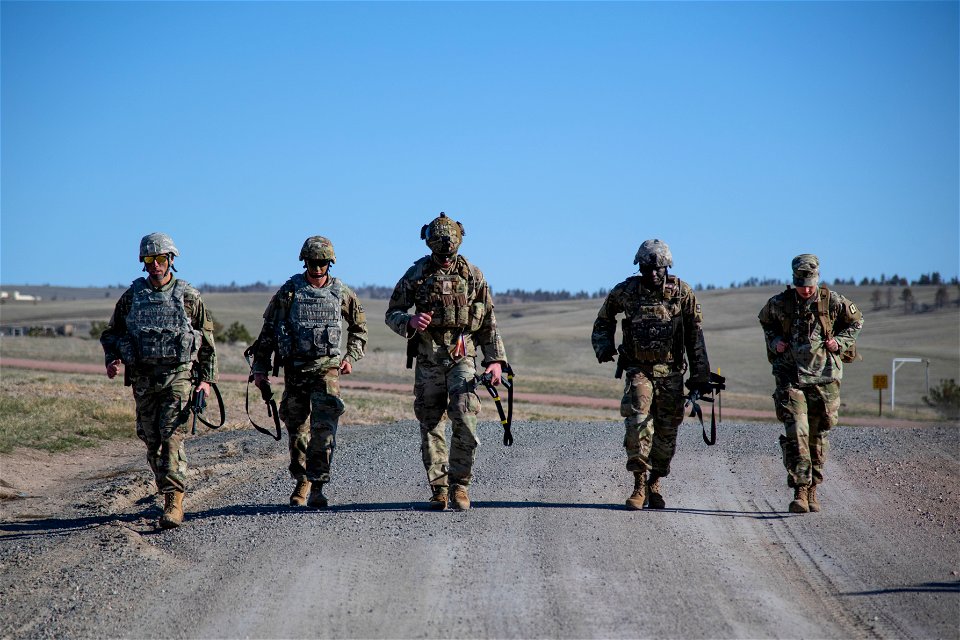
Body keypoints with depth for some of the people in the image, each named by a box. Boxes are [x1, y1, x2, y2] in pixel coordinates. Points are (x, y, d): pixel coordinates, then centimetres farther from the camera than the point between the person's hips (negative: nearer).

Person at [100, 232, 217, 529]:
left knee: (172, 438, -15)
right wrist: (112, 359, -5)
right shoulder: (132, 296, 8)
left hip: (178, 375, -4)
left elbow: (207, 340, 7)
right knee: (152, 441, 7)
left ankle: (174, 502, -18)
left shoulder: (188, 296, 2)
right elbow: (111, 333, 15)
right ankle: (169, 493, 22)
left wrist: (206, 378, 2)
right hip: (143, 379, 4)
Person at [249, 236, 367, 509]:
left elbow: (359, 327, 21)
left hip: (327, 369, -1)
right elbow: (268, 332, 5)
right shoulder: (289, 292, 1)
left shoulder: (342, 293, 5)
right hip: (295, 369, 1)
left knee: (324, 429, -12)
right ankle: (301, 481, 25)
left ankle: (317, 488, -11)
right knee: (297, 430, 8)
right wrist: (260, 368, 2)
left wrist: (351, 357, 9)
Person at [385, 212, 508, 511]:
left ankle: (459, 484, -1)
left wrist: (495, 360, 2)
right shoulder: (415, 275, 2)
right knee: (430, 427, 3)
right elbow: (392, 313, 7)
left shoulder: (473, 275, 4)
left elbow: (489, 322, 9)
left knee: (466, 422, -15)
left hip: (462, 359, -1)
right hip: (427, 361, 1)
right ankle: (439, 489, 13)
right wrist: (410, 322, -15)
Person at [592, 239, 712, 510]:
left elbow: (695, 336, 3)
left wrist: (700, 376, 2)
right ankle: (640, 484, -13)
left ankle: (655, 483, 21)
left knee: (667, 430, 4)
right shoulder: (625, 292, -2)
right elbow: (604, 320, 18)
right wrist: (604, 346, 2)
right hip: (638, 369, -1)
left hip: (671, 372, 1)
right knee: (638, 422, -18)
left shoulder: (683, 293, -2)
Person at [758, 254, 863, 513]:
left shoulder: (832, 302, -3)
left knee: (817, 436, 8)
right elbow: (765, 321, 20)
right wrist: (774, 341, 3)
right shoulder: (778, 304, -2)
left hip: (824, 377, 1)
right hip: (790, 377, -1)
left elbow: (856, 321, 14)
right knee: (796, 434, -14)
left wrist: (840, 341, -1)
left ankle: (812, 489, 22)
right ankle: (800, 491, -15)